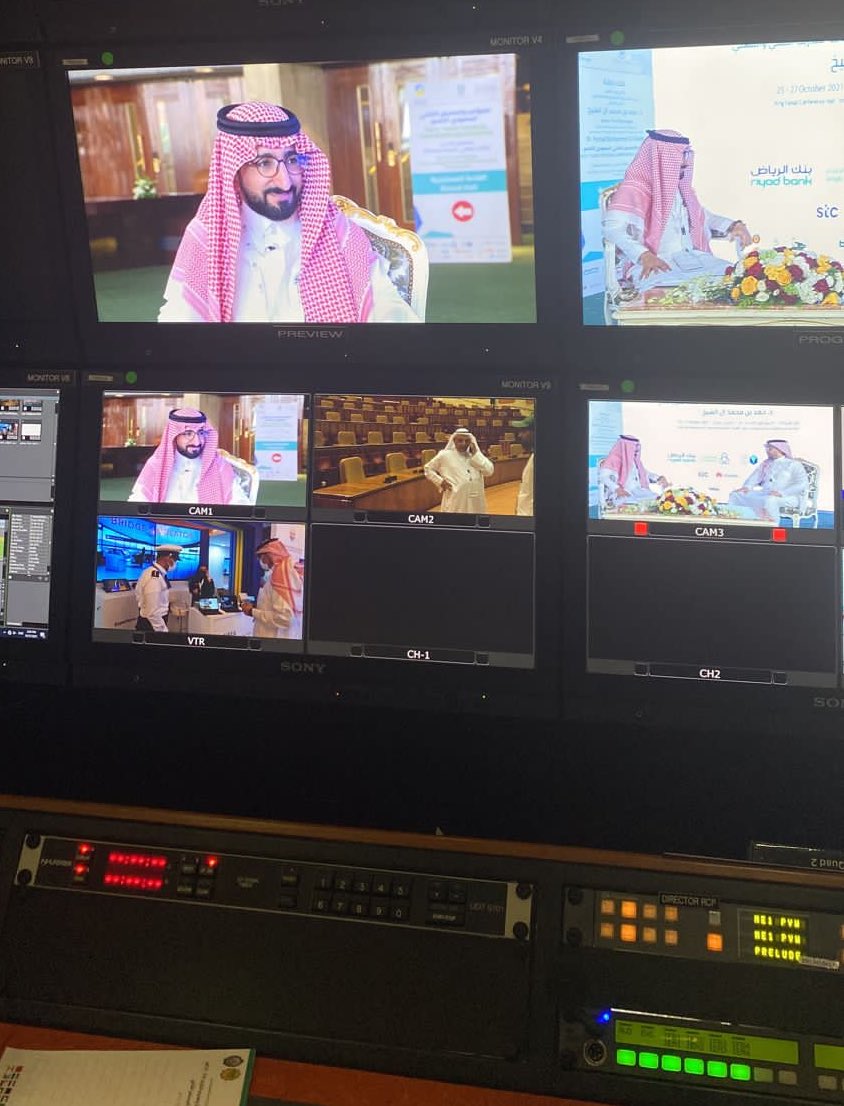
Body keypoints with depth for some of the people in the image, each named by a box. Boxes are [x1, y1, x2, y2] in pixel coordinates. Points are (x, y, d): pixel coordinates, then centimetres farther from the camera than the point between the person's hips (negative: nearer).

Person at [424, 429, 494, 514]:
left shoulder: (475, 455, 10)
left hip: (475, 500, 4)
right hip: (456, 501, -4)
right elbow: (428, 469, 12)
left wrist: (475, 454, -4)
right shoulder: (445, 455, 2)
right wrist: (440, 481, -2)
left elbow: (489, 471, -4)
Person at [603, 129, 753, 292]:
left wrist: (734, 226, 13)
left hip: (691, 258, 8)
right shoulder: (634, 189, -5)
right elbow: (613, 227, -19)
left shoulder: (681, 188, 20)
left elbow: (704, 218, 34)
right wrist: (644, 255, -34)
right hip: (653, 265, -8)